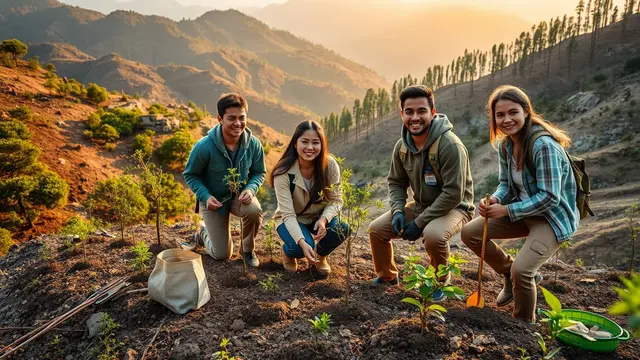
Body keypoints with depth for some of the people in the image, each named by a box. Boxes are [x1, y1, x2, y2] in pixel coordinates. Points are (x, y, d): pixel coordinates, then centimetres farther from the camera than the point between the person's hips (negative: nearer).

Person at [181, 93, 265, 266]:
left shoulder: (254, 144, -18)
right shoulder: (204, 146, -26)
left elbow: (259, 172, -3)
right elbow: (190, 174, -11)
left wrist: (250, 189, -24)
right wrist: (205, 196, -26)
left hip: (239, 195, 2)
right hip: (214, 199, -2)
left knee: (254, 210, -35)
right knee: (222, 254, 1)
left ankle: (248, 250, -2)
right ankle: (204, 232, 38)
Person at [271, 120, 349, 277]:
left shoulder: (330, 165, -19)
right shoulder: (283, 172, -26)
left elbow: (336, 200, -12)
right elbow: (288, 215, -28)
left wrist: (324, 219, -33)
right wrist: (302, 242, -43)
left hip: (320, 217, 2)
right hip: (292, 220, -2)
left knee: (342, 228, -29)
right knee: (301, 248, -32)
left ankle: (321, 255, 5)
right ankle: (288, 252, 9)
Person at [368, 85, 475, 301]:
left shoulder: (450, 145, -26)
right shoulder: (402, 146, -5)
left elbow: (453, 194, -27)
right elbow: (396, 182, 7)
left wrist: (419, 223, -25)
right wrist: (398, 211, -12)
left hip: (454, 208, -6)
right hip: (420, 206, 6)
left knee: (433, 234, -37)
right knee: (376, 229, -5)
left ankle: (440, 282, -5)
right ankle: (387, 276, 22)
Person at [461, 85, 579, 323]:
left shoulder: (543, 145, -26)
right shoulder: (505, 144, -2)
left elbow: (549, 196, -26)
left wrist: (507, 210, -26)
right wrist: (495, 200, -16)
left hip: (553, 216, -8)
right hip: (524, 210, 8)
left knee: (521, 270, -25)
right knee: (469, 232, -1)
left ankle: (524, 324, 6)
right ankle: (511, 275, 21)